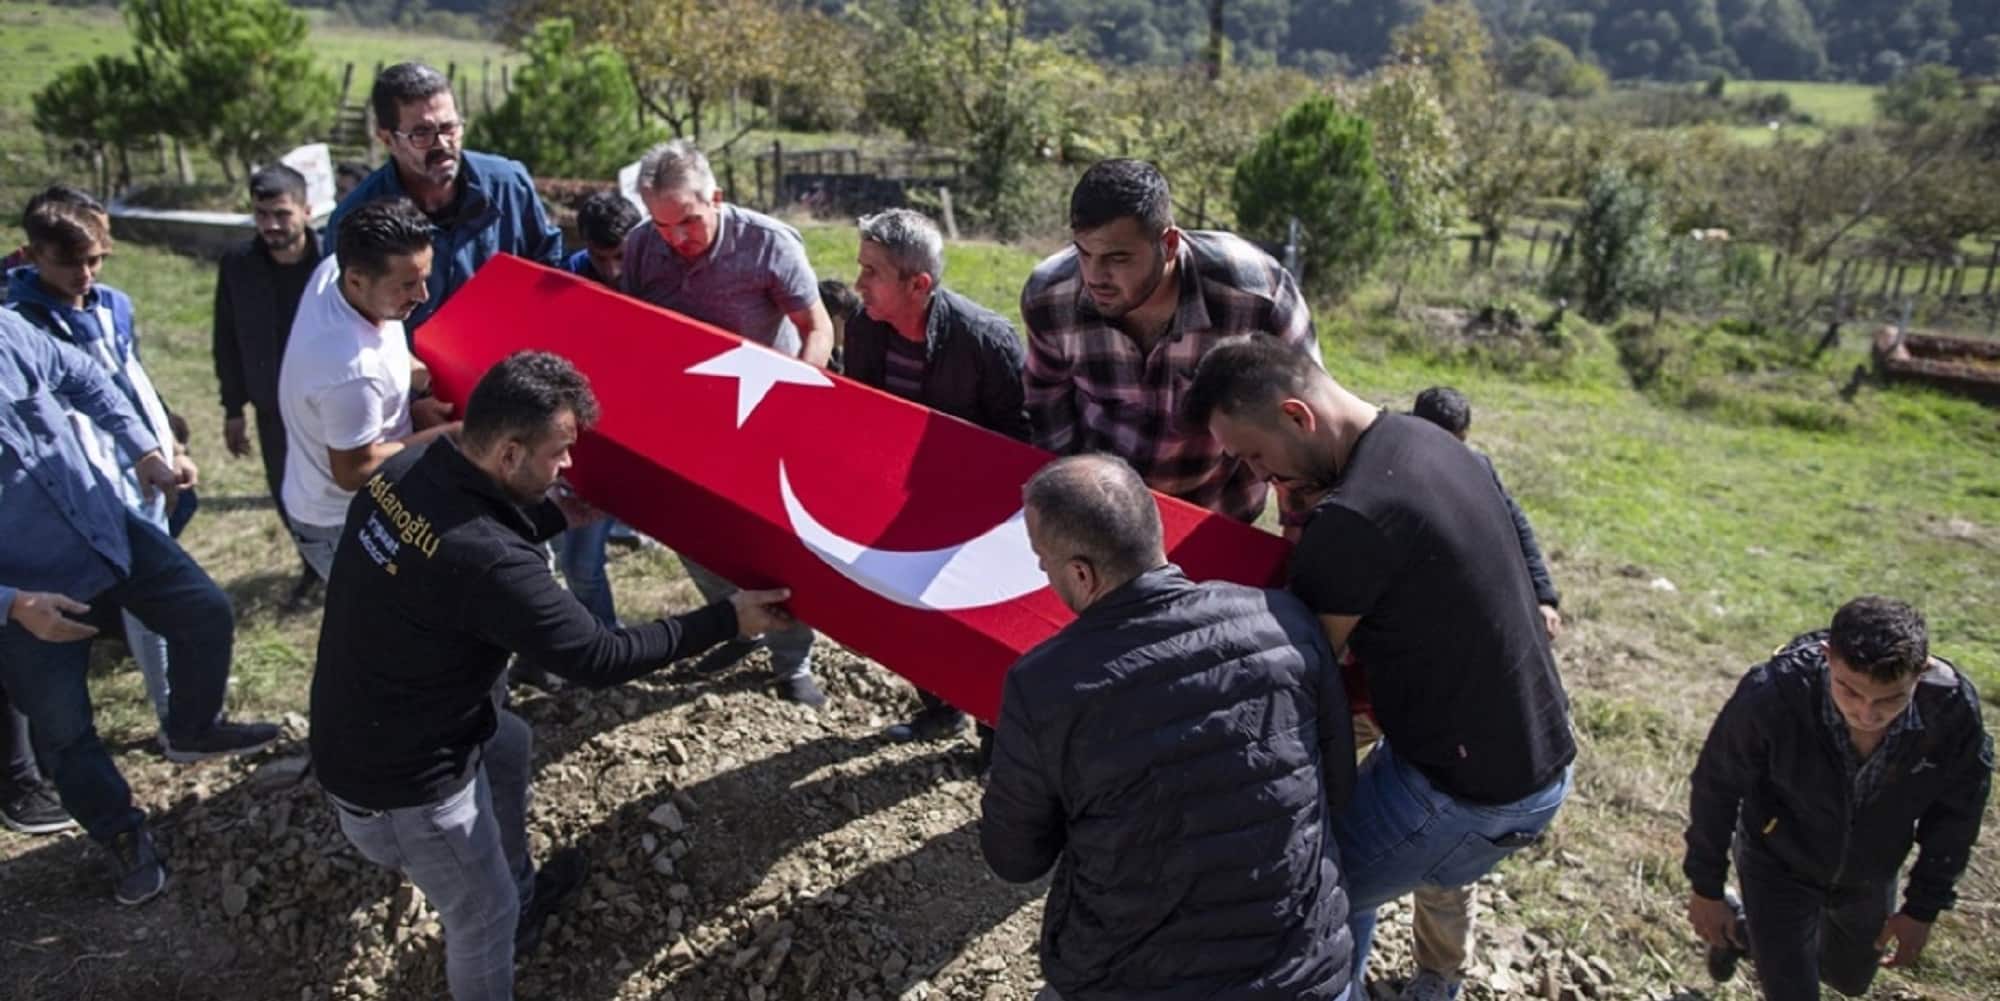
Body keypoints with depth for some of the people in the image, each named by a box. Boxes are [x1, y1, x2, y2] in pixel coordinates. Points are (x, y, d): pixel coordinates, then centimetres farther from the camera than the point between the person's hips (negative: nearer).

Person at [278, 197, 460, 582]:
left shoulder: (334, 269, -15)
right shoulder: (351, 369, -41)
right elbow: (354, 472, -26)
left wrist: (423, 376, -8)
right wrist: (444, 434, -22)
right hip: (342, 524, -8)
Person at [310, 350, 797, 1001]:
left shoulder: (405, 471, -11)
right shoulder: (485, 561, -36)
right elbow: (599, 659, -25)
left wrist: (563, 518, 13)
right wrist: (728, 620, -19)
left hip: (363, 728, 9)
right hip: (399, 784, -9)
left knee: (509, 743, 33)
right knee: (484, 918, 14)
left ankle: (521, 894, 55)